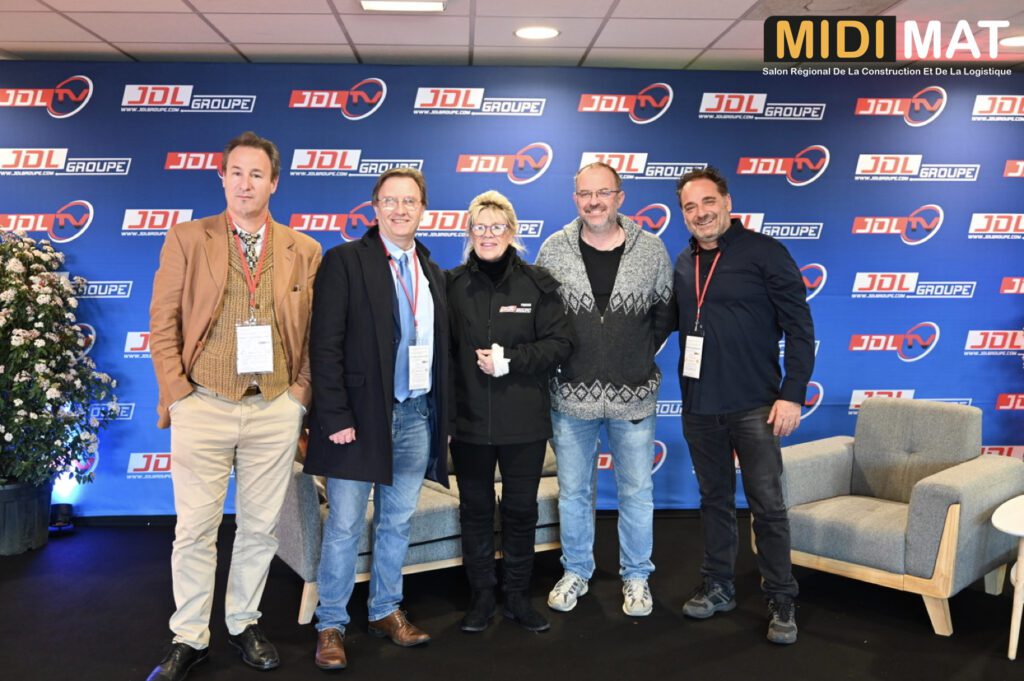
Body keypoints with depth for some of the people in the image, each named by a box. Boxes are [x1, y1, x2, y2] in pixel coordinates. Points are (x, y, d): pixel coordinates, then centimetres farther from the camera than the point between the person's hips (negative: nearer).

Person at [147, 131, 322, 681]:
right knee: (195, 529, 6)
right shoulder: (186, 239, 3)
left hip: (275, 410, 2)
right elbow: (162, 323, 1)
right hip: (202, 407, -1)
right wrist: (177, 392, -5)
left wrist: (301, 391, 0)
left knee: (261, 527, 11)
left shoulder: (304, 251, 7)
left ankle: (244, 623, 29)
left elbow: (314, 331, 8)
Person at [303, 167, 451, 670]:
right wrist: (336, 417, -15)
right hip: (360, 415, -5)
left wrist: (443, 416, 10)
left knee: (398, 522, 15)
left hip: (417, 415, 5)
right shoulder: (345, 261, -5)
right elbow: (325, 346, -11)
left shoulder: (432, 273, 12)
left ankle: (385, 610, 31)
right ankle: (330, 625, 19)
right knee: (344, 527, 4)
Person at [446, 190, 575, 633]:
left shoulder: (537, 284, 0)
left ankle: (518, 595, 27)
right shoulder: (453, 284, 2)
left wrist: (509, 361, -14)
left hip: (525, 421, 0)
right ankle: (482, 596, 27)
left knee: (521, 510, 10)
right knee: (475, 509, 11)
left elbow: (559, 344, -4)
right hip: (469, 419, 1)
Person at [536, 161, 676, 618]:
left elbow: (666, 313, 6)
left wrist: (641, 355, 1)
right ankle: (575, 572, 33)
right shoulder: (554, 250, -3)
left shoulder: (651, 249, -3)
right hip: (571, 395, 1)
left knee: (636, 492, 11)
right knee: (573, 491, 14)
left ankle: (636, 577, 31)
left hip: (633, 396, 0)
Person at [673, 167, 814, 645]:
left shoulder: (763, 252, -7)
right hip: (699, 407, 5)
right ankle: (717, 587, 29)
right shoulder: (682, 265, 10)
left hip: (753, 406, -5)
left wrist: (792, 394, -15)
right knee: (714, 499, 15)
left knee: (767, 505, 1)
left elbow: (800, 328, -9)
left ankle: (781, 601, 15)